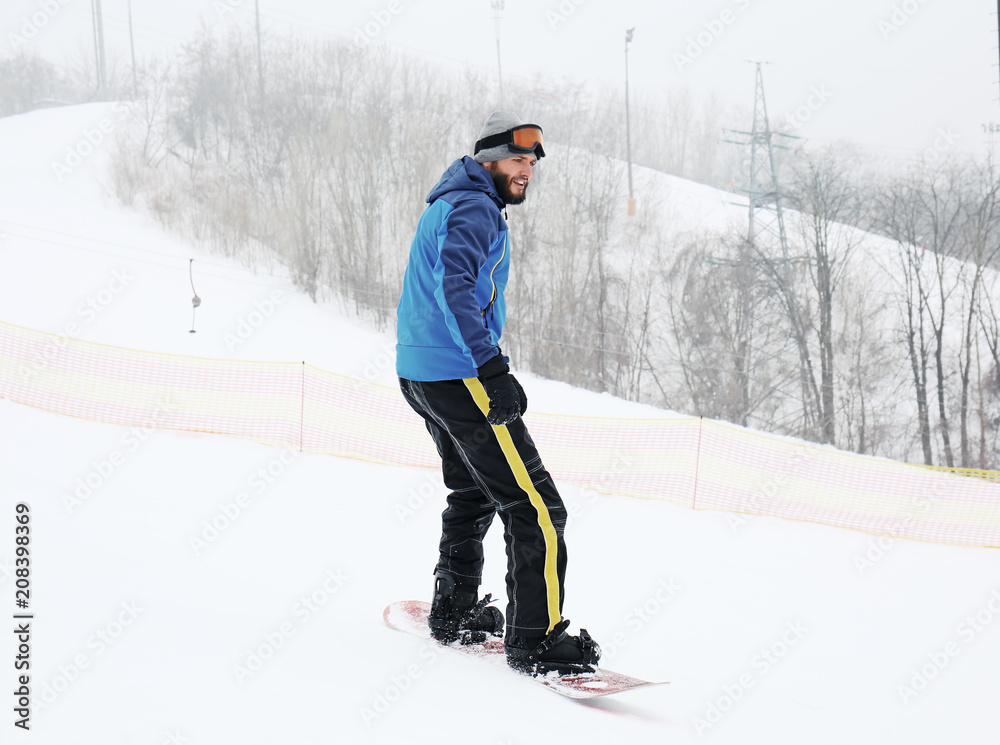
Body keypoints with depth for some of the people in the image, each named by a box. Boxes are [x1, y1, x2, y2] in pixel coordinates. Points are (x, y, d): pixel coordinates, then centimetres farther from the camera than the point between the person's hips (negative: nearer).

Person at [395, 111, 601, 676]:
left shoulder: (447, 205, 20)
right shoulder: (476, 209, -13)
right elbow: (455, 285, -28)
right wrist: (491, 366, -34)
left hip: (420, 374, 11)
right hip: (458, 375, -11)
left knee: (473, 493, 27)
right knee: (535, 506, -11)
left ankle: (455, 612, 33)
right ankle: (536, 639, -14)